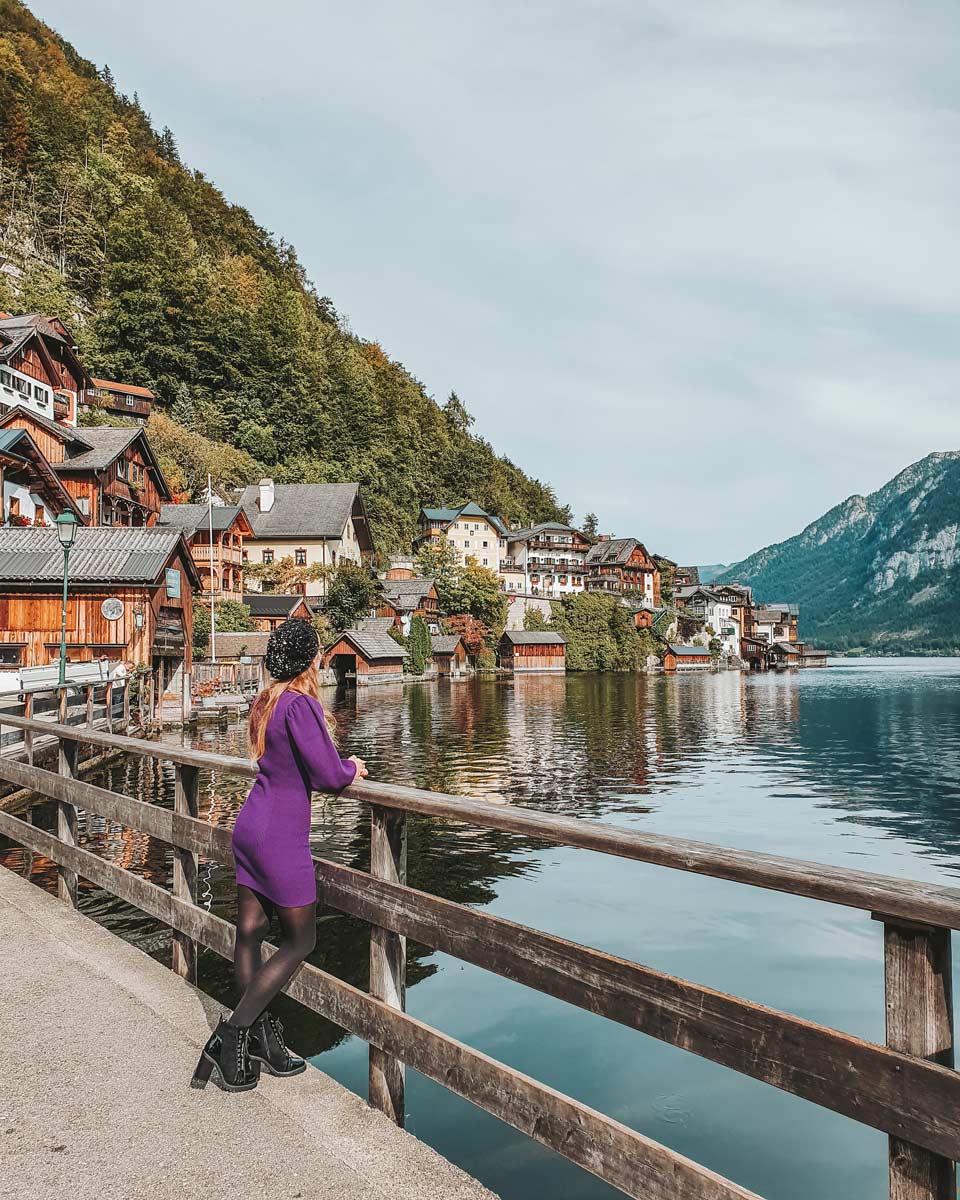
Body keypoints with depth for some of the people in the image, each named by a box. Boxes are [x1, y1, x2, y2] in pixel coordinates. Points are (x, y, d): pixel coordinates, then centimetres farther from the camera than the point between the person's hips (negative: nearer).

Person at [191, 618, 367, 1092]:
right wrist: (353, 769, 2)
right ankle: (232, 1033, 7)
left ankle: (262, 1041, 24)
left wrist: (343, 764, 9)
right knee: (299, 941, 7)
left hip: (251, 826, 9)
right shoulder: (300, 704, -19)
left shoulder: (265, 702, 8)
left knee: (249, 933, 12)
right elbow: (328, 776, -19)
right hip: (281, 836, -9)